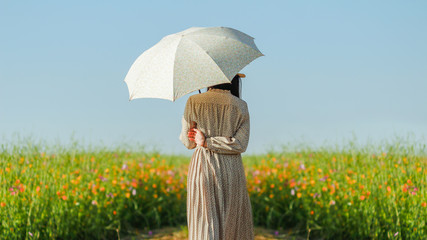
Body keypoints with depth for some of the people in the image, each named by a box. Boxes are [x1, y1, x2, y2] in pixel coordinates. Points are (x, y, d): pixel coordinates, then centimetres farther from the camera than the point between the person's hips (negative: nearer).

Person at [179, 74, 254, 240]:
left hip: (202, 169, 0)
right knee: (233, 219, 15)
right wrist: (207, 142, -9)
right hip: (231, 170, 0)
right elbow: (241, 144, -11)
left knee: (204, 221, 2)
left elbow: (188, 142, 1)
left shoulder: (193, 102, -4)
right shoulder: (240, 106, -3)